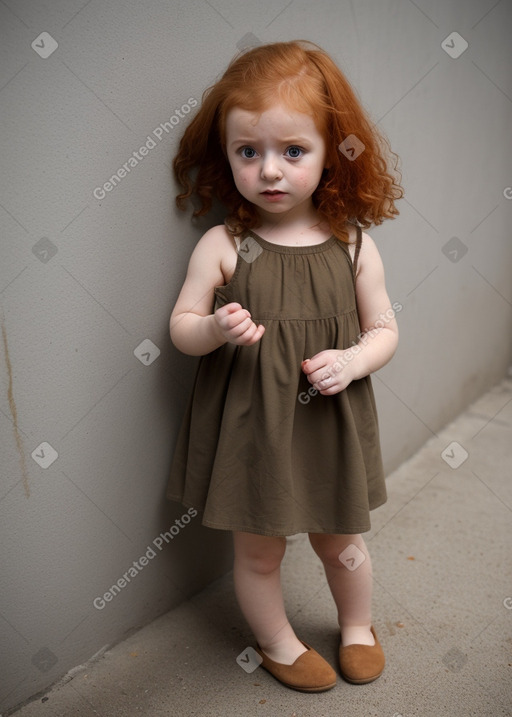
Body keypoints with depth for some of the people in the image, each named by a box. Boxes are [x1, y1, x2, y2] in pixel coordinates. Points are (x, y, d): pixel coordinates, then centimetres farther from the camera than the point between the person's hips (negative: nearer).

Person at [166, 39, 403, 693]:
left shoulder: (353, 246, -6)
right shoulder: (223, 245, -10)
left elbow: (383, 329, 3)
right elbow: (181, 326, -3)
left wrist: (352, 361, -17)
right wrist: (215, 329, -25)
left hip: (331, 425, 2)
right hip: (250, 427, -1)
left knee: (341, 542, 22)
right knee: (258, 551, 16)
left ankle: (357, 625, 53)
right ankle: (277, 642, 46)